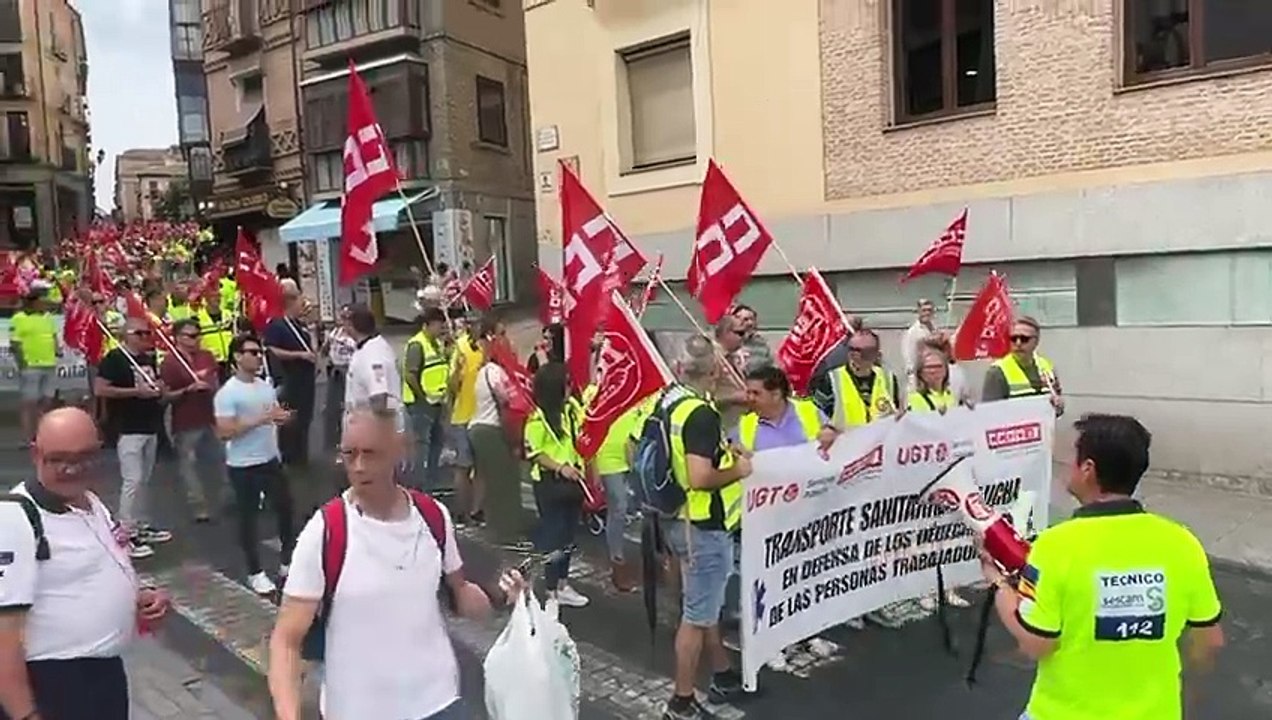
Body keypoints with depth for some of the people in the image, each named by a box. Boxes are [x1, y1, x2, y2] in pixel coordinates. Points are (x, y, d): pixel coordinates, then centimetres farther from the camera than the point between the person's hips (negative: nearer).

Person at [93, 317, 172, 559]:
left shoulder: (150, 358, 13)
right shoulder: (114, 358, -10)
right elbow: (100, 389, -18)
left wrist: (159, 387, 5)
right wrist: (135, 391, -20)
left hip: (150, 426, 8)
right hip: (128, 429, -8)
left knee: (145, 480, 15)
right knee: (133, 480, -11)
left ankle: (142, 526, 25)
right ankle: (126, 533, -4)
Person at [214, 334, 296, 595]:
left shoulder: (266, 386, 6)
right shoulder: (227, 393, -16)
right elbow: (224, 432, -22)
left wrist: (284, 417, -8)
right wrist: (260, 419, -26)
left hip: (271, 459, 7)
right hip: (243, 466, -7)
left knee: (285, 507, 13)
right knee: (248, 517, 6)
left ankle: (288, 562, 29)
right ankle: (255, 572, 19)